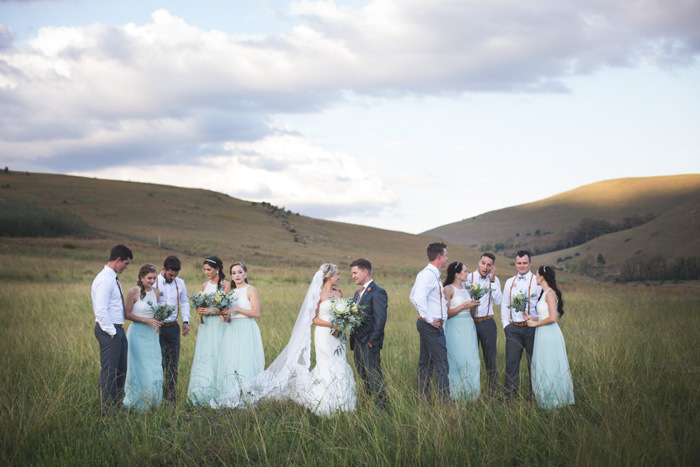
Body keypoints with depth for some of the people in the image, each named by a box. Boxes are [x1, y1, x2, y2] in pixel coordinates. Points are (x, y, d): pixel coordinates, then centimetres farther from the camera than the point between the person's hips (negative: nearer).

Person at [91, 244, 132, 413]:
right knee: (109, 370, -4)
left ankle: (117, 404, 28)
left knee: (121, 368, 17)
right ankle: (107, 410, 3)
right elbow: (101, 310, -24)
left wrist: (117, 329, 16)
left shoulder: (113, 279, 14)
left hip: (117, 329, 10)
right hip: (109, 331, -10)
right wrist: (112, 331, -19)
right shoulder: (105, 280, -18)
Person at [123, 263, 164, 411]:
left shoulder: (156, 292, 8)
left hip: (152, 334, 6)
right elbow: (127, 314, -11)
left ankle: (152, 403, 16)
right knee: (140, 369, -3)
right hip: (138, 334, -6)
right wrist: (146, 320, -17)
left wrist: (158, 321, -1)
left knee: (155, 369, 6)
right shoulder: (134, 292, -11)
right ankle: (138, 403, 7)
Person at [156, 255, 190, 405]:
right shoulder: (153, 282, -6)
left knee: (173, 363, 6)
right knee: (159, 362, -8)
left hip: (173, 327, 4)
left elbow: (184, 302, 18)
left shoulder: (180, 283, 8)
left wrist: (185, 321, 7)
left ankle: (170, 394, 14)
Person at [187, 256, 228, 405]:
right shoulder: (205, 286, 15)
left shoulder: (225, 285, -4)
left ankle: (214, 396, -5)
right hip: (205, 326, 6)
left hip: (218, 325, -6)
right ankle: (200, 397, 3)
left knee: (215, 357, -9)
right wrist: (200, 311, -1)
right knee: (202, 357, 1)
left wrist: (211, 311, -18)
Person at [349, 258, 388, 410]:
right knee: (363, 376, 13)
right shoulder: (358, 293, 18)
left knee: (374, 377, -6)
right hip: (357, 343, 9)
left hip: (369, 343, -9)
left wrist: (372, 341, -19)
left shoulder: (377, 292, -11)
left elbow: (380, 319, -17)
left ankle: (381, 408, -1)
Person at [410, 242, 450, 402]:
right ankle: (445, 400, -9)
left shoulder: (427, 274, 15)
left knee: (425, 362, 13)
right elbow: (419, 297, -29)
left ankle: (424, 399, 18)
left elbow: (413, 296, 23)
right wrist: (430, 319, -22)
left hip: (425, 323, 11)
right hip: (432, 326, -11)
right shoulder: (429, 275, -17)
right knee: (441, 364, -9)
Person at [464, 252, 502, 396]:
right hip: (471, 322, -1)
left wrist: (492, 280, -11)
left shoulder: (494, 280, 6)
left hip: (487, 323, 1)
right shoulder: (468, 278, 2)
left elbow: (498, 301, -9)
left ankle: (493, 392, 10)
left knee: (490, 358, 3)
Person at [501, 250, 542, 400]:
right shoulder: (509, 282, 14)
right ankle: (509, 395, 5)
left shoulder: (537, 281, 0)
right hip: (513, 328, 3)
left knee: (533, 362, 2)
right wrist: (505, 324, 8)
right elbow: (505, 304, 18)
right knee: (511, 361, 0)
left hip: (531, 327, -3)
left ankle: (533, 395, 11)